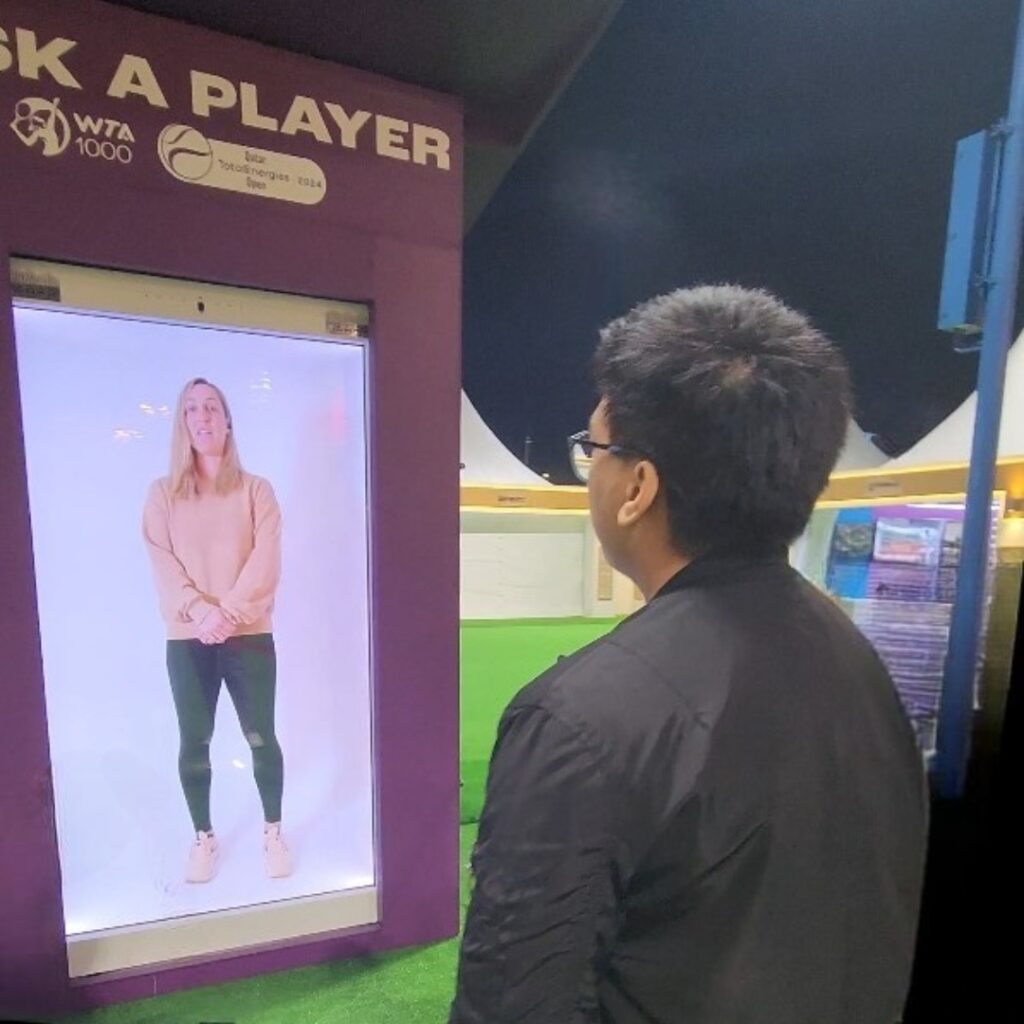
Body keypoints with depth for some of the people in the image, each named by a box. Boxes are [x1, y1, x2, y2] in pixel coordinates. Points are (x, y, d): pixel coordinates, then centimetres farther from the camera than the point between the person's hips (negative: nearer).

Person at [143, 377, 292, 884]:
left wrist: (228, 613, -18)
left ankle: (273, 833, 26)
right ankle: (203, 839, 31)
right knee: (194, 743, 11)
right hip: (187, 640, 2)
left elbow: (264, 566, -7)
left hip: (250, 636, -1)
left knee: (261, 737, 6)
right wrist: (201, 613, -17)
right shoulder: (161, 494, 5)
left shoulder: (256, 490, 2)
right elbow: (164, 569, -3)